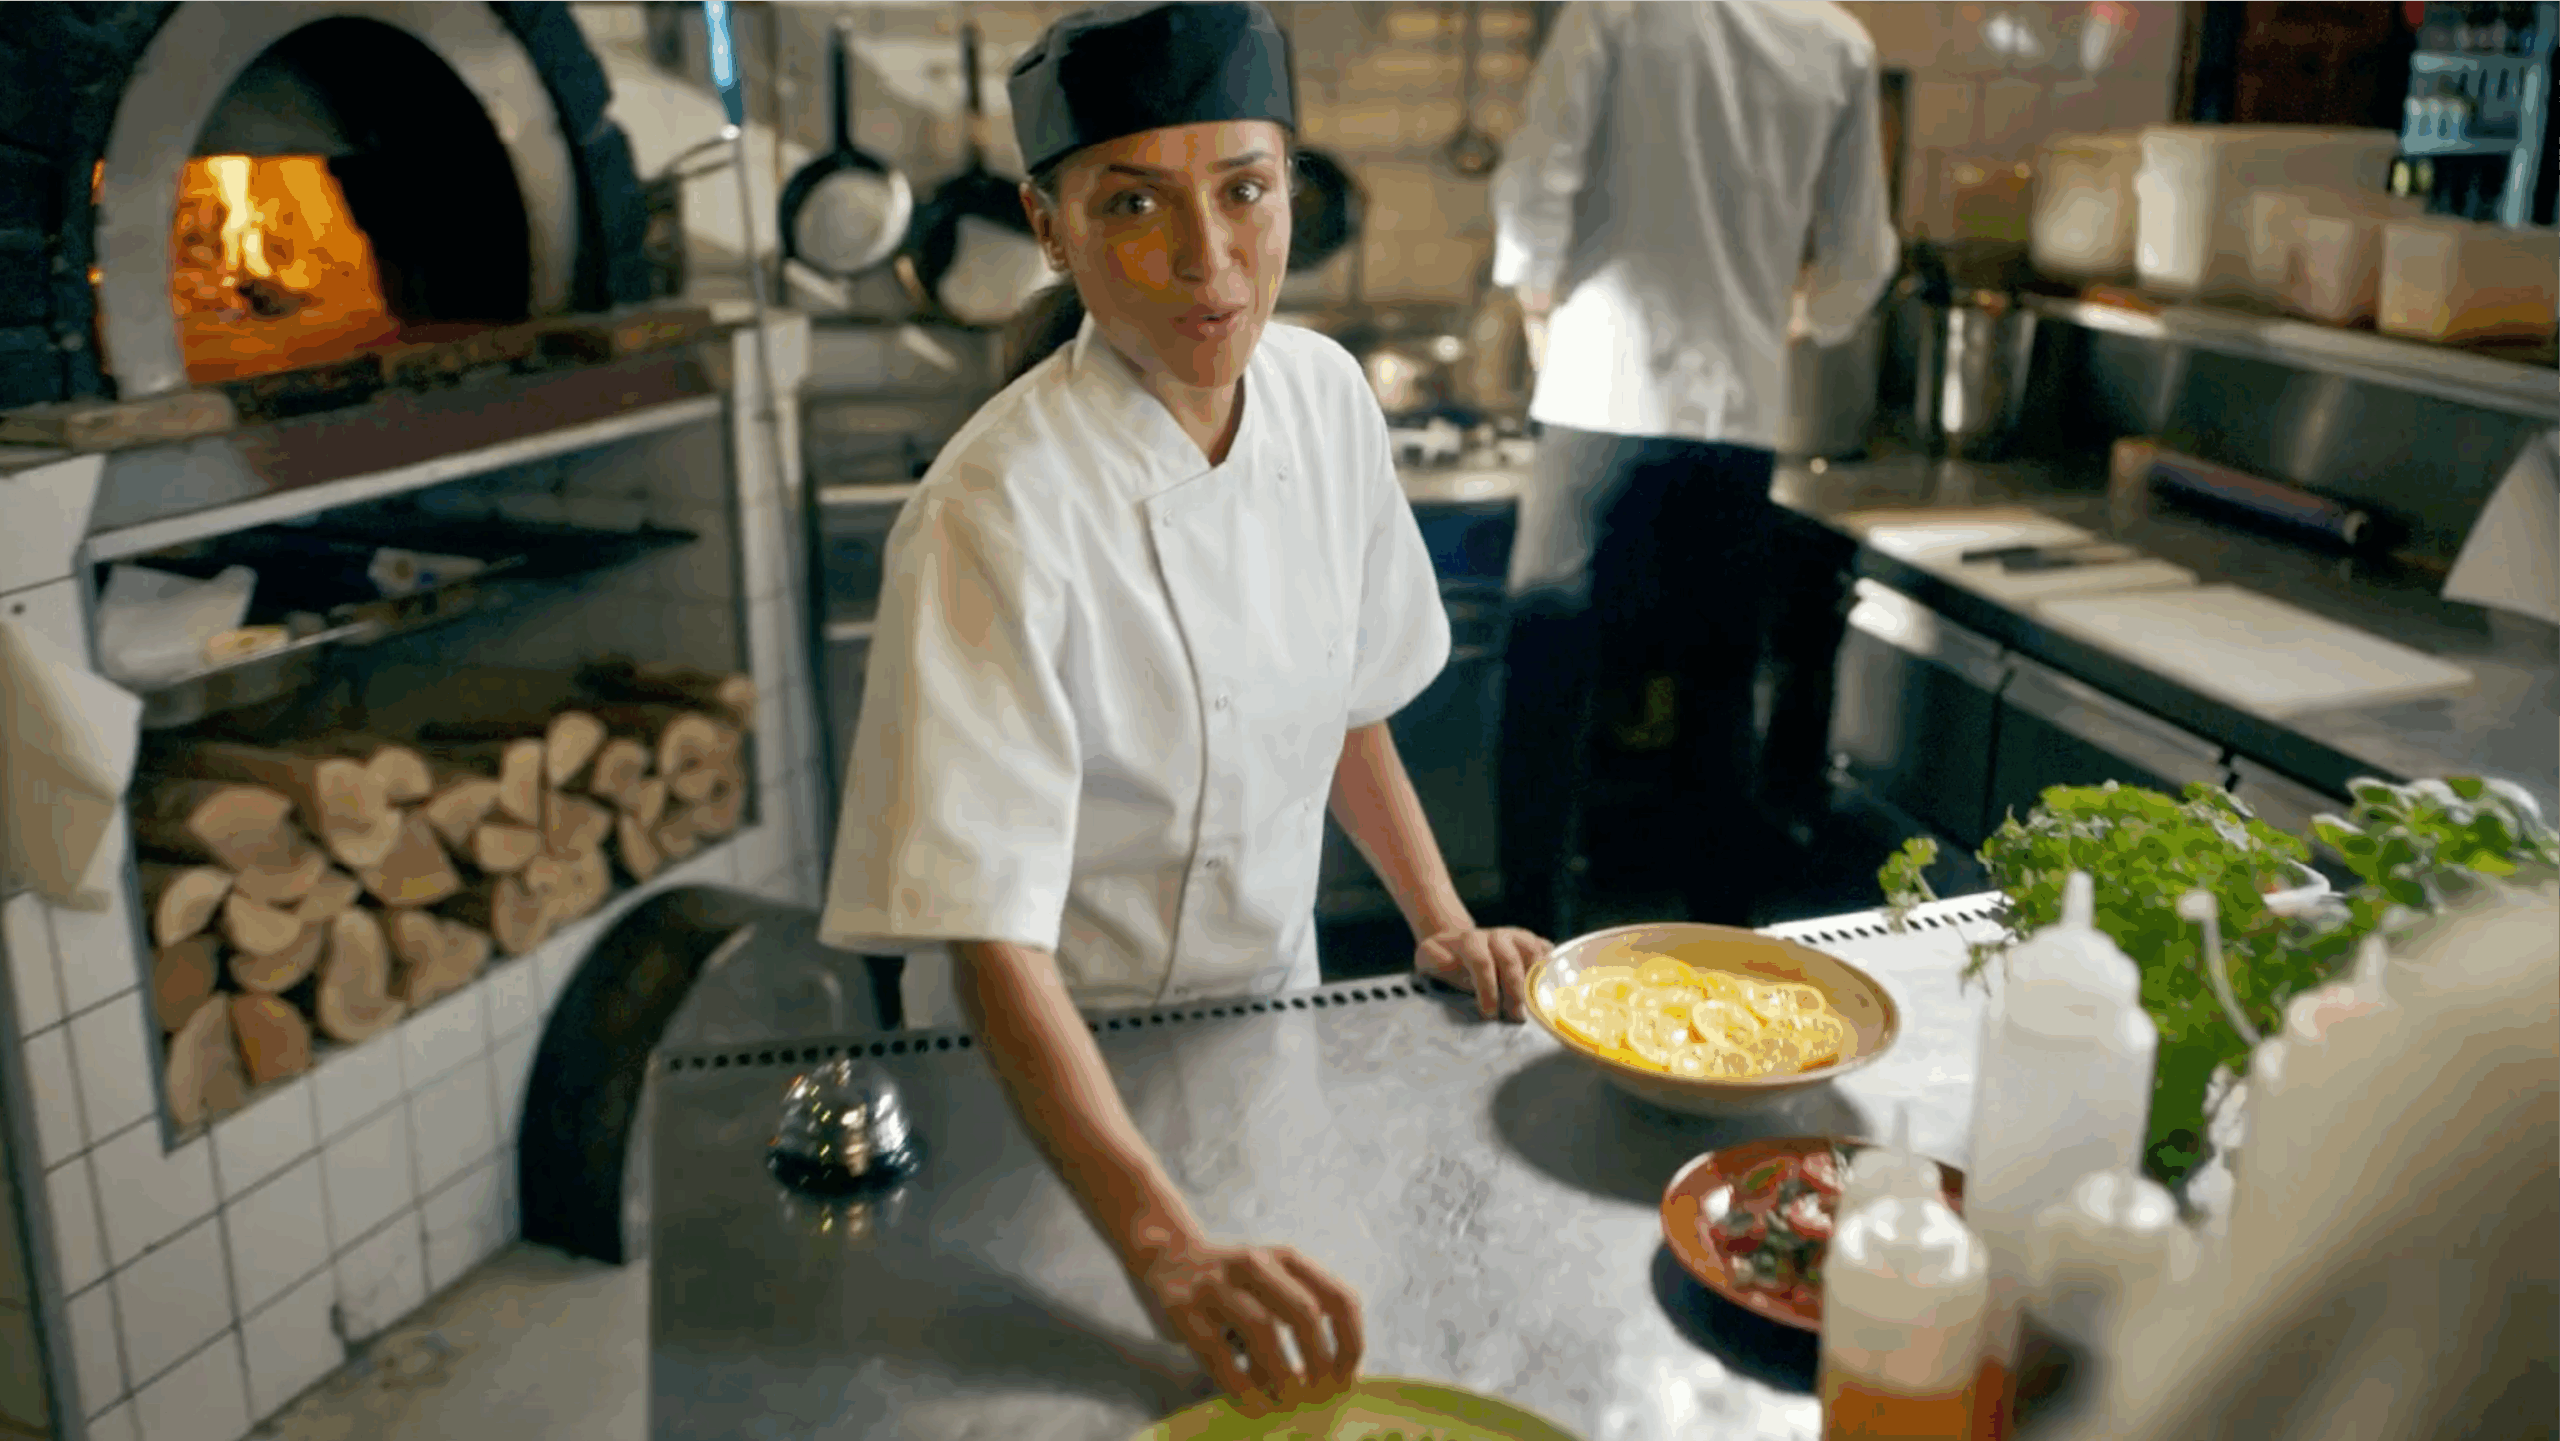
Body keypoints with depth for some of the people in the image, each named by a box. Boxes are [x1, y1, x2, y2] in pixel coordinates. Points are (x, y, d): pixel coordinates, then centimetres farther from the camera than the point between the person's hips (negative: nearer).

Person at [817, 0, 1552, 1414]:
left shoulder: (1323, 395, -9)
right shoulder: (995, 514, -29)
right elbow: (991, 936, -33)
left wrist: (1441, 920, -3)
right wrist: (1165, 1247, -42)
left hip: (1272, 1011, 6)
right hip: (1061, 1084, -5)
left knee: (1292, 1351, 26)